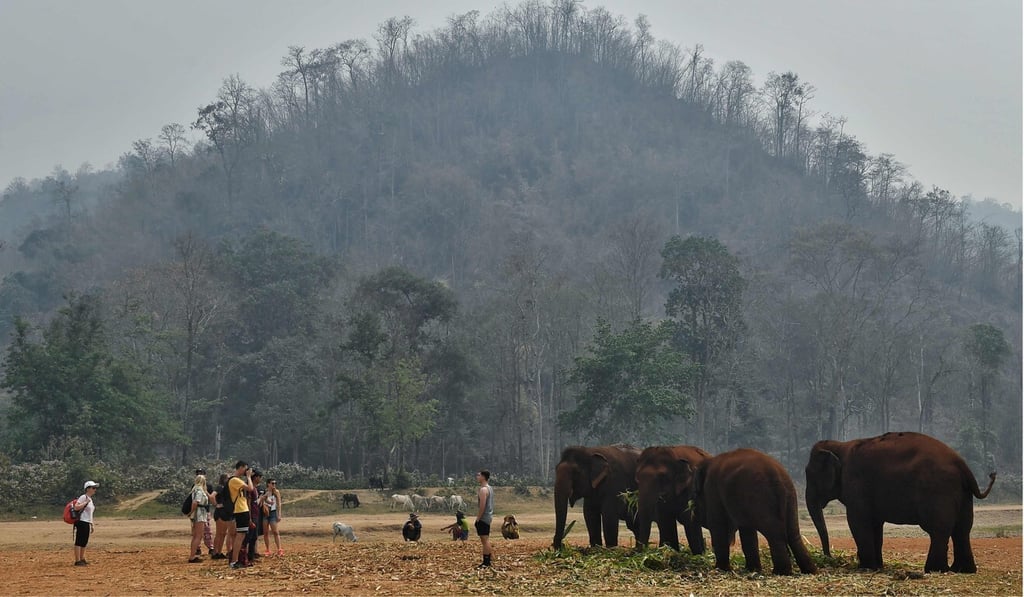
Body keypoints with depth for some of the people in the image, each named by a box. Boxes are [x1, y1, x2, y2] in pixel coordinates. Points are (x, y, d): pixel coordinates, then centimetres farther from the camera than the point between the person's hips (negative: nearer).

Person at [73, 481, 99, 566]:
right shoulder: (83, 497, -10)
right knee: (79, 541, -8)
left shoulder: (90, 499, 19)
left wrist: (91, 525, 23)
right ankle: (77, 561, -9)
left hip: (87, 523, 10)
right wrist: (86, 502, -21)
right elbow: (76, 507, -23)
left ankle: (82, 559, 21)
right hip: (81, 522, -10)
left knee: (84, 542, 14)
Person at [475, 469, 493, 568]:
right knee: (486, 539, 14)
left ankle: (486, 562, -11)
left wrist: (478, 519, -18)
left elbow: (482, 506, -22)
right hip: (488, 517, 11)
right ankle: (487, 561, 18)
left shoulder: (483, 490, -16)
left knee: (485, 540, -10)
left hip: (483, 518, -11)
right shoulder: (489, 488, 16)